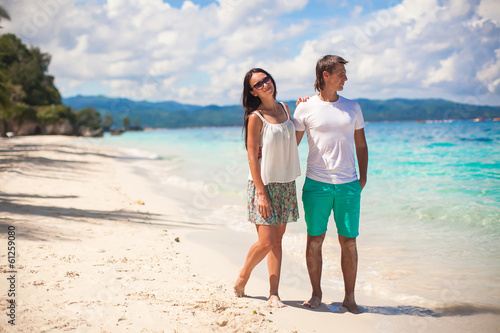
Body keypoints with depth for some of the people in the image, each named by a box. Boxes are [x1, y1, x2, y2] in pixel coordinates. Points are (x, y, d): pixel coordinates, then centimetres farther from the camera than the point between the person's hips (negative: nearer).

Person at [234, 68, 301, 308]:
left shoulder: (284, 108, 10)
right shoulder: (255, 117, -10)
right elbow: (252, 157, -12)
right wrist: (261, 193, -18)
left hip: (286, 184, 6)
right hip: (264, 183, -6)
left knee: (277, 240, 6)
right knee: (266, 242, -8)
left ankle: (274, 293, 11)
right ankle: (242, 278, 18)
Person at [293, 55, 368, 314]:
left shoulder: (352, 107, 10)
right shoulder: (305, 108, 1)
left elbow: (361, 145, 16)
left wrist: (363, 177, 9)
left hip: (348, 185, 2)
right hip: (316, 185, -2)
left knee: (349, 241, 3)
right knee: (315, 240, 4)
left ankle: (349, 297, 15)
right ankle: (316, 293, 20)